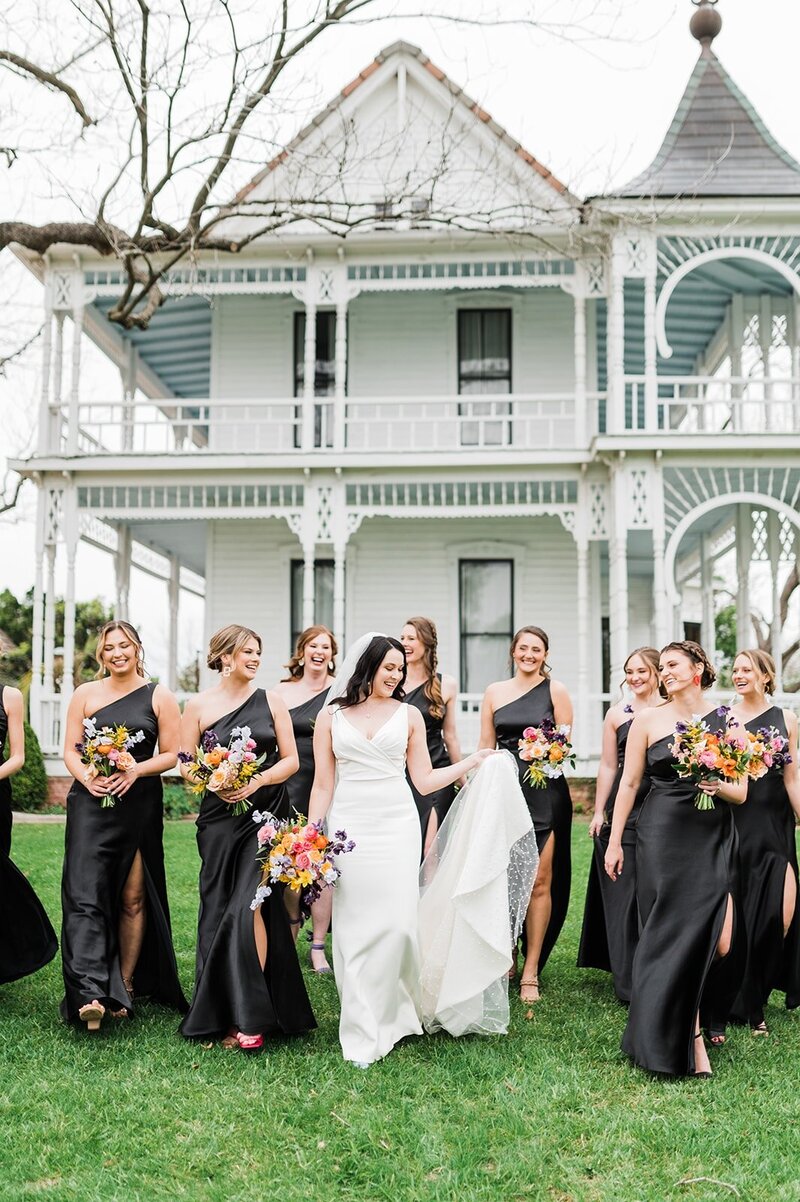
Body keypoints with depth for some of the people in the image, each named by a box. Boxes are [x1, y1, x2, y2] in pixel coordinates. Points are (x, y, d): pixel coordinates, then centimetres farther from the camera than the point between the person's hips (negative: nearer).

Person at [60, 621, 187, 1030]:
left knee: (133, 898, 6)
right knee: (85, 893, -13)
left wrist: (136, 770, -14)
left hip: (140, 807, 0)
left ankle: (125, 986, 18)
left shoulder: (159, 697, 4)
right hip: (91, 803, 0)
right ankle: (90, 993, -18)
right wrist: (87, 779, -13)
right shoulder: (85, 694, 7)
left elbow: (171, 755, 3)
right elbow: (71, 750, 5)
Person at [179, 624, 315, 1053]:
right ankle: (219, 1013, 16)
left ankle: (248, 1017, -8)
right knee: (219, 909, 3)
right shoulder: (198, 705, 3)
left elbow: (290, 760, 5)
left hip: (266, 814, -1)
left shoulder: (270, 701, 5)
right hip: (220, 817, 1)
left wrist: (257, 781, -11)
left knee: (249, 906, -13)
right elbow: (186, 764, 5)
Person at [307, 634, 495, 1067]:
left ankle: (392, 1014, 10)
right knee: (354, 926, 0)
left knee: (396, 922, -7)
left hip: (397, 824, 0)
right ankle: (361, 1030, 11)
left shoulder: (408, 715, 8)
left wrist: (472, 761, 7)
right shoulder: (331, 717, 6)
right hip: (349, 826, 0)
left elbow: (424, 781, 10)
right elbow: (322, 785, 7)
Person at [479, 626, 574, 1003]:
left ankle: (530, 971, 8)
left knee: (539, 882, -1)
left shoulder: (555, 691, 2)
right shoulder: (495, 692, 10)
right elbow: (485, 747, 12)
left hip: (545, 793, -2)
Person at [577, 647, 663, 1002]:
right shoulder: (617, 713, 6)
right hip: (624, 809, 1)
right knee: (623, 890, 4)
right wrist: (598, 812, 6)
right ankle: (628, 981, 13)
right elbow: (608, 766, 8)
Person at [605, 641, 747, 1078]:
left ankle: (686, 1021, 22)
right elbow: (629, 783, 6)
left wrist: (717, 786, -14)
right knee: (674, 934, -3)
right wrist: (614, 841, 4)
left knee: (721, 944, -5)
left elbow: (741, 793, 8)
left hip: (714, 840, 1)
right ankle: (690, 1040, 9)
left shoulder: (726, 722, 6)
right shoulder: (648, 720, 4)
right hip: (664, 837, -1)